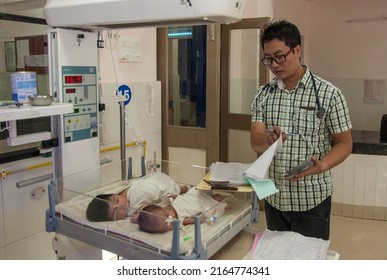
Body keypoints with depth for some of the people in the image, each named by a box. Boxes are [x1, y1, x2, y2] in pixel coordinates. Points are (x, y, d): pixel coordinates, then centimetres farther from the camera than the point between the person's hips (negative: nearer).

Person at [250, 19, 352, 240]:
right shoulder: (263, 95, 0)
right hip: (273, 198, 4)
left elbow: (344, 143, -5)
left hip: (312, 199, -3)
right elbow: (256, 141, -7)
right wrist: (268, 141, -30)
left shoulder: (329, 94, -10)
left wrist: (321, 166, -24)